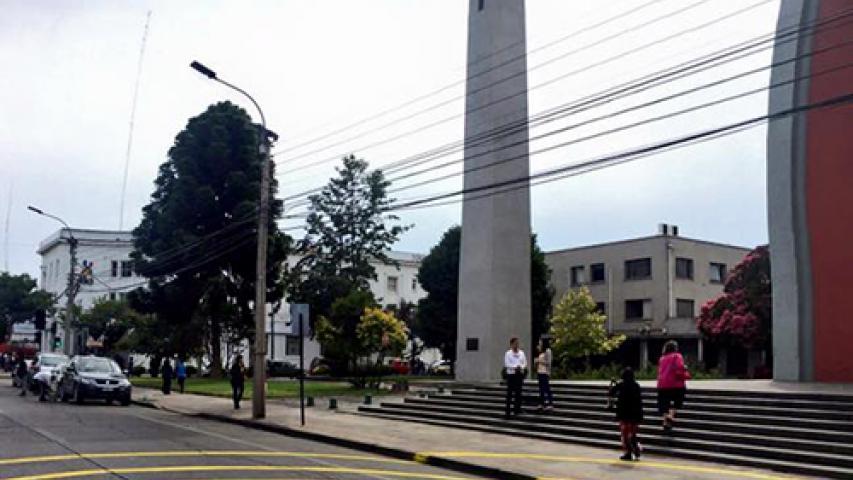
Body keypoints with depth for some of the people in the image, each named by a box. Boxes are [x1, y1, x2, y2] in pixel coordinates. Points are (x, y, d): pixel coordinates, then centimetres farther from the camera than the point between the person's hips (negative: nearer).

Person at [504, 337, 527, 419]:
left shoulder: (521, 353, 10)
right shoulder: (508, 353, -2)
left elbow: (525, 363, 6)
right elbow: (507, 364, -10)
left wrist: (521, 367, -14)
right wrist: (515, 367, -17)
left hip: (520, 374, 4)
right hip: (511, 374, -4)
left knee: (518, 393, 6)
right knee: (509, 394, -4)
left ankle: (517, 409, 13)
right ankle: (507, 411, -2)